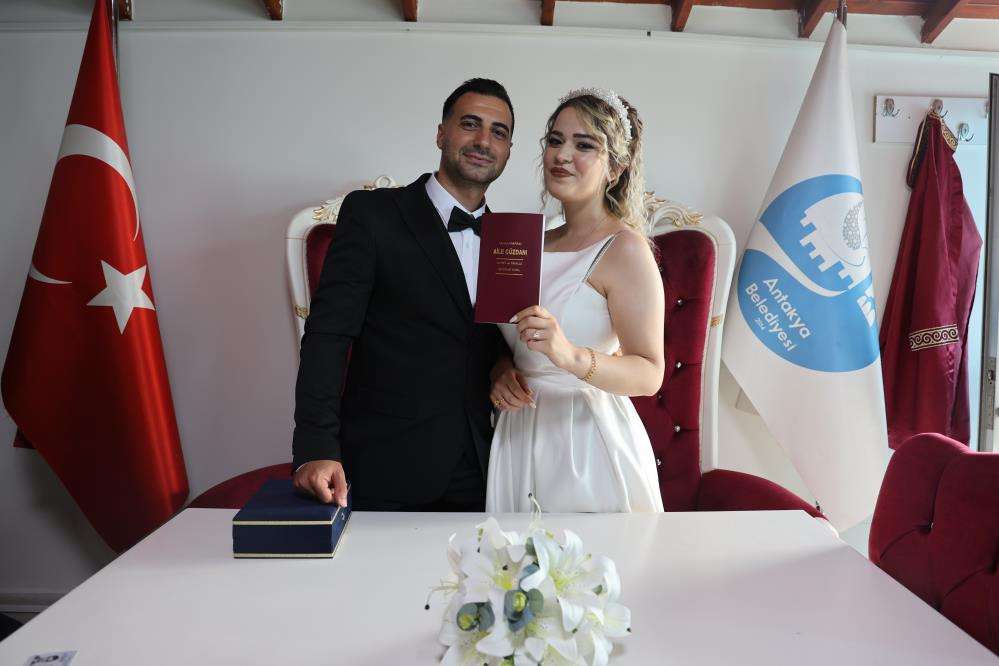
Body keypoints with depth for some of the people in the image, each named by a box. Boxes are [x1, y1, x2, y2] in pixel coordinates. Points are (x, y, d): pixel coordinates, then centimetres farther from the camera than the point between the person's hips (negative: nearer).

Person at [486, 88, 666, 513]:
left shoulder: (624, 247, -12)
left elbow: (649, 374, -18)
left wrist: (572, 355, -34)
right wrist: (502, 374, -4)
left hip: (589, 448, -6)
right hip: (519, 442, 6)